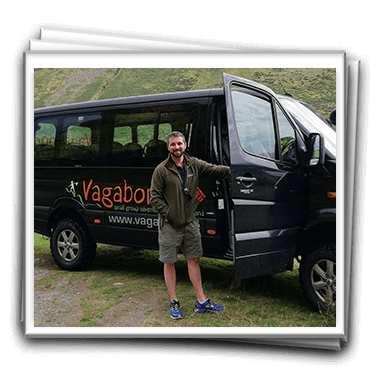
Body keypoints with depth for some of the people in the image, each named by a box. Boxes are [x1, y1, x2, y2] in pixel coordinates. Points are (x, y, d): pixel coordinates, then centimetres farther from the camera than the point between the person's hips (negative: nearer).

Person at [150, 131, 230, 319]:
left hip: (190, 222, 4)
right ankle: (174, 302, 21)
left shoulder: (194, 165, 4)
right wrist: (169, 214, -13)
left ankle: (201, 302, 21)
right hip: (169, 225, -4)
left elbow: (216, 170, 3)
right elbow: (155, 197, -7)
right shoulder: (161, 170, -7)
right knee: (169, 263, 6)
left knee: (193, 260, 11)